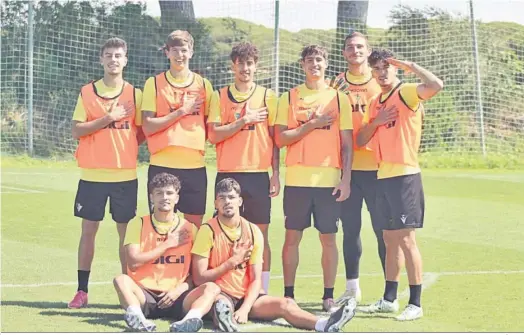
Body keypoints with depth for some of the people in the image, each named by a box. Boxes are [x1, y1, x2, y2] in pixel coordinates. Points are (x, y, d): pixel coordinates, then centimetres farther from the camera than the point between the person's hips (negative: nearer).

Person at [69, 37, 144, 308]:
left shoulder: (135, 94, 5)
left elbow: (143, 131, 7)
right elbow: (76, 130, -4)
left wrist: (125, 145, -9)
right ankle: (82, 291, 8)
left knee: (126, 232, 4)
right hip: (92, 174, 0)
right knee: (88, 230, 2)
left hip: (125, 174, 0)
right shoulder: (87, 92, 4)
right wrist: (108, 118, -13)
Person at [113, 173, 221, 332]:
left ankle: (190, 320, -57)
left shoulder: (189, 228, 10)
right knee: (121, 280, -30)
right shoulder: (138, 224, 7)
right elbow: (134, 262, -7)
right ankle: (137, 317, -58)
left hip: (176, 297, 1)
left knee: (211, 288, -26)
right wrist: (168, 244, -5)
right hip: (145, 295, -1)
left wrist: (180, 290, -12)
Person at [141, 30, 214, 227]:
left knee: (194, 226, 3)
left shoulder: (203, 85, 9)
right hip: (162, 166, -2)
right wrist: (182, 111, -10)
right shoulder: (154, 84, 3)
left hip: (195, 166, 2)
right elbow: (147, 127, -6)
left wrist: (196, 142, -4)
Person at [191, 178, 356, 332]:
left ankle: (324, 325, -46)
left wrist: (245, 308, -19)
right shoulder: (208, 231, -6)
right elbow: (199, 278, -10)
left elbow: (256, 279, -1)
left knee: (285, 304, -23)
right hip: (220, 294, -3)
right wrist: (232, 262, -13)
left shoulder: (253, 231, 4)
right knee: (222, 304, -41)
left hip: (246, 296, 3)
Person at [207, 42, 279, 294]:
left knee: (260, 233, 0)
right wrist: (244, 121, -11)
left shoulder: (268, 96, 7)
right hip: (228, 173, 0)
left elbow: (275, 138, 6)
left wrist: (275, 174, 0)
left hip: (259, 174, 0)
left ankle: (262, 291, 4)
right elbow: (213, 135, -3)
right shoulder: (220, 97, 7)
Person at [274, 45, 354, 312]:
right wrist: (312, 125, -12)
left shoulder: (339, 98, 6)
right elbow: (280, 139, -2)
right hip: (297, 179, 0)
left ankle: (329, 296, 10)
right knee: (292, 237, 4)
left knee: (328, 238, 2)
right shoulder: (289, 98, 6)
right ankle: (288, 294, 12)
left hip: (329, 179, 0)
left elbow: (347, 143, 4)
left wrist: (346, 179, -4)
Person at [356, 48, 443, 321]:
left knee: (406, 239, -8)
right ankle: (389, 299, 21)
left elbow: (436, 85, -28)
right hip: (383, 176, 8)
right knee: (390, 240, 13)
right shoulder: (376, 103, 16)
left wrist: (410, 66, -17)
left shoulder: (406, 93, -8)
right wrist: (376, 122, -3)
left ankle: (415, 303, -4)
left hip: (405, 175, -8)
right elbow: (360, 141, 14)